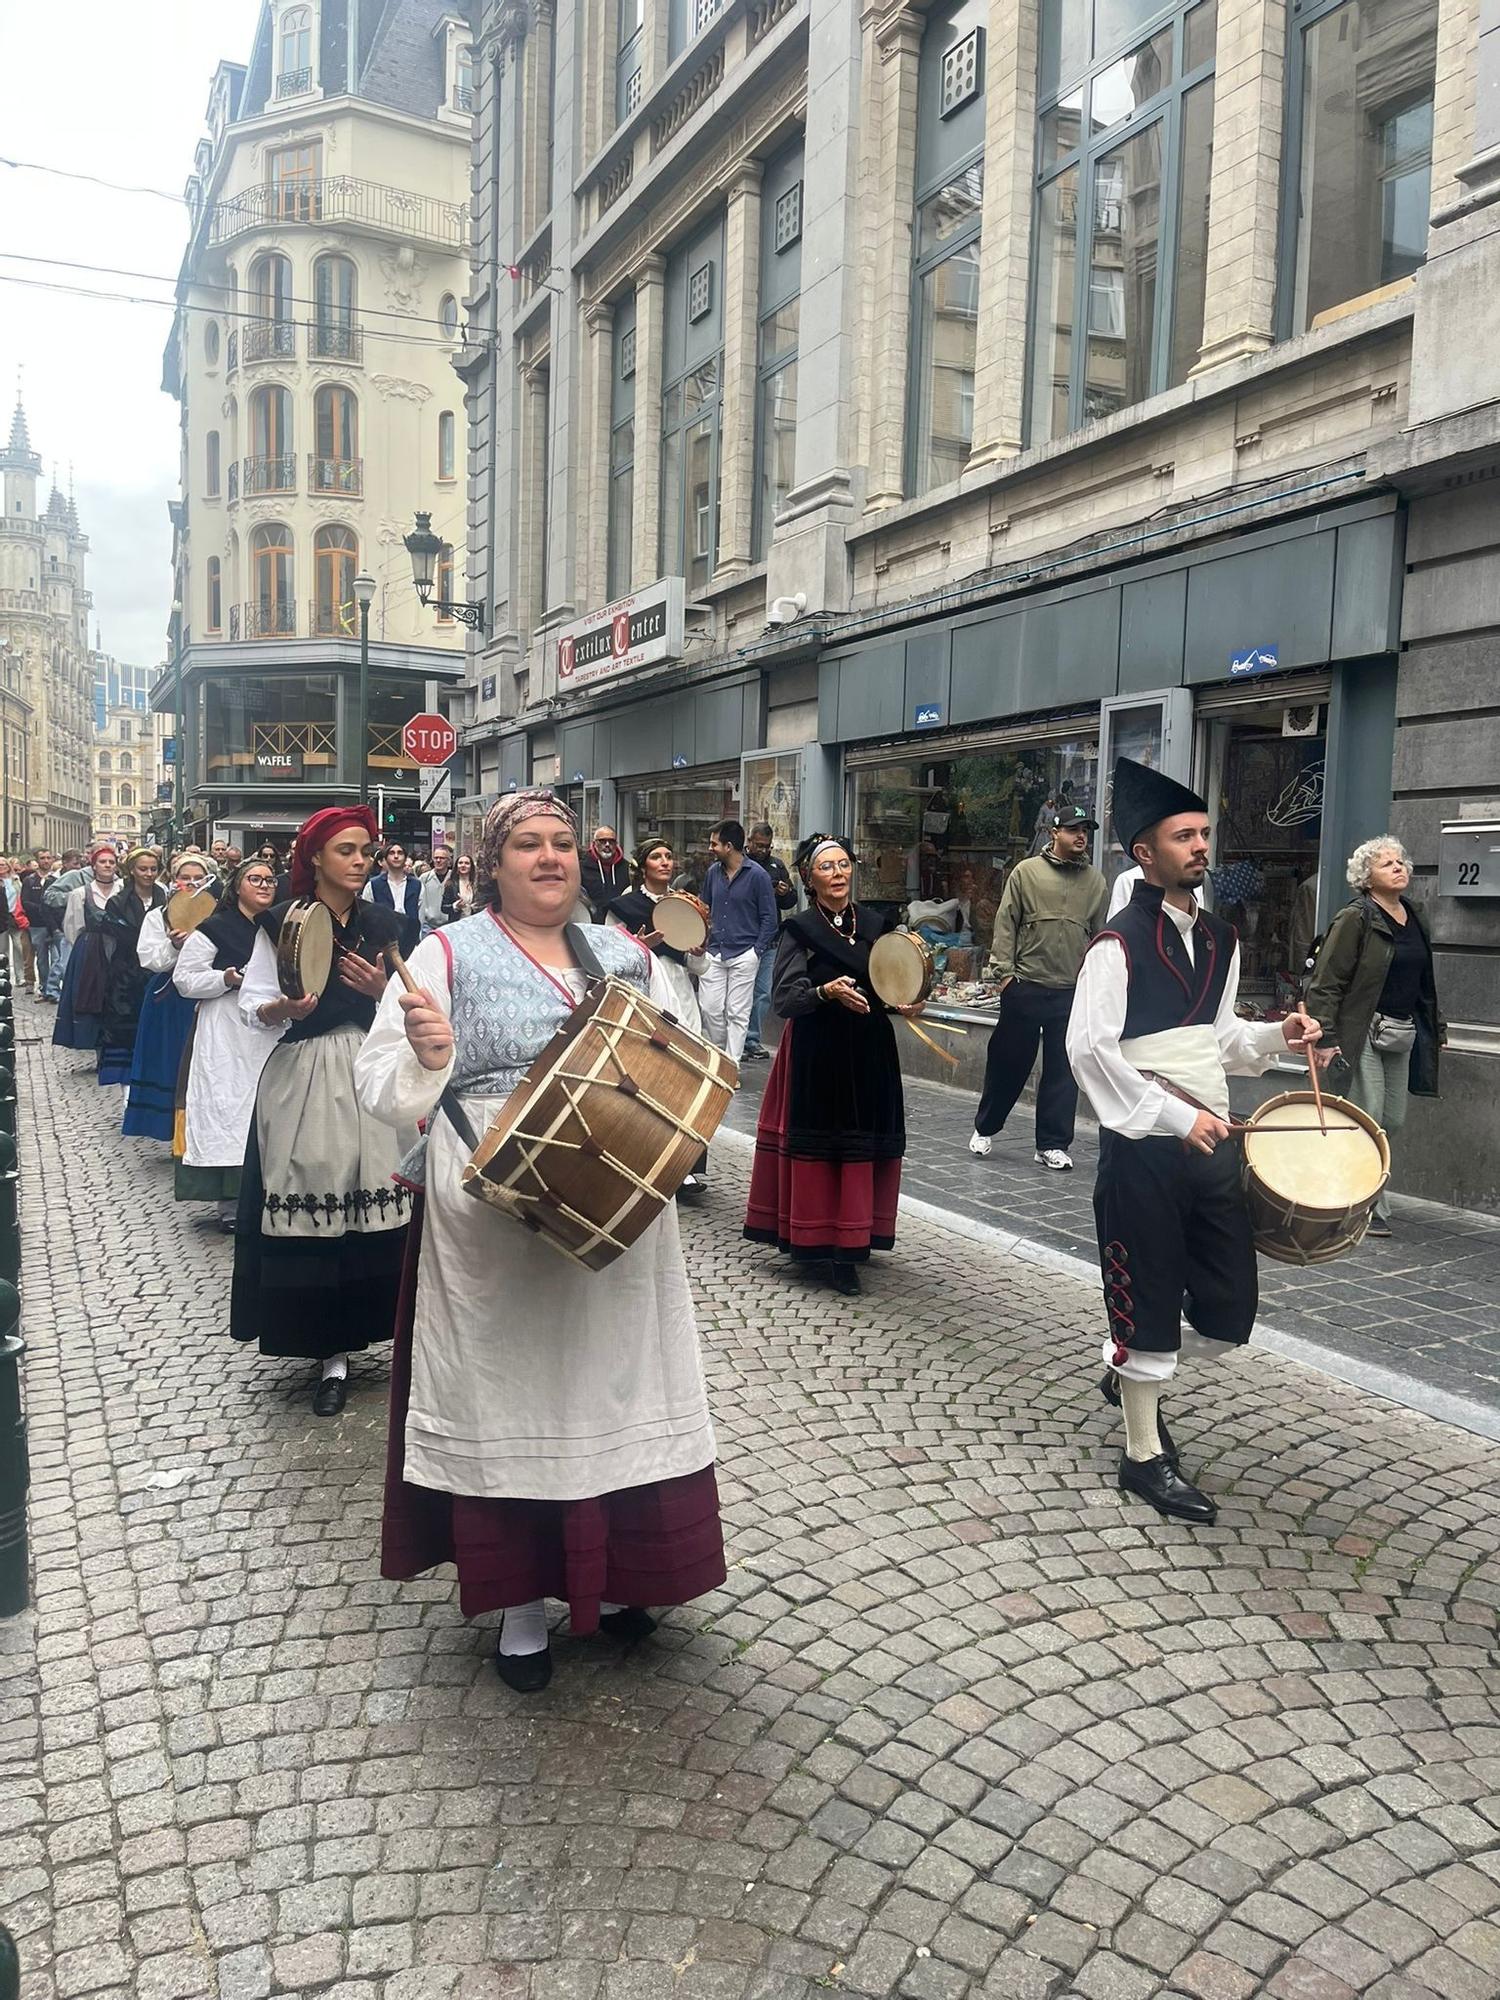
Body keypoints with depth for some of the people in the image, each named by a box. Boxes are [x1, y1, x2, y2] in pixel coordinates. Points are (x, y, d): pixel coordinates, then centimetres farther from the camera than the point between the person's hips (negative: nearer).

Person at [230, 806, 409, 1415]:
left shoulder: (384, 925, 9)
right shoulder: (282, 923, 2)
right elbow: (252, 1006, 2)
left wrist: (382, 991, -7)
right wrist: (283, 1009, -18)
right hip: (303, 1081, -2)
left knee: (373, 1209, -1)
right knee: (310, 1213, -3)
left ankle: (343, 1346, 14)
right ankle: (331, 1348, 10)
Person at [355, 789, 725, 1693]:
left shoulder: (629, 955, 11)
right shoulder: (450, 955, 0)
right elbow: (381, 1082, -5)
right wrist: (427, 1056, -26)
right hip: (497, 1219, -3)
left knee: (614, 1382, 11)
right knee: (508, 1391, 6)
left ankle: (607, 1576, 33)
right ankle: (522, 1605, 23)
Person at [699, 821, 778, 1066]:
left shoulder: (757, 875, -7)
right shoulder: (713, 872, 8)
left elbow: (769, 918, -4)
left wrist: (757, 950, -10)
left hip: (743, 954, -4)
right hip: (714, 953, 5)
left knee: (737, 1013, 0)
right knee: (709, 1008, 3)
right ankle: (718, 1053, 24)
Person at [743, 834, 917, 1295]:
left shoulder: (877, 924, 8)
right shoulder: (799, 930, -3)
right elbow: (782, 999, -12)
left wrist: (903, 1005, -4)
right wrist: (826, 992, -28)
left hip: (869, 1053, 3)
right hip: (816, 1054, -3)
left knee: (863, 1147, 3)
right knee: (818, 1144, -2)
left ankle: (850, 1246, 12)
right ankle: (814, 1239, 9)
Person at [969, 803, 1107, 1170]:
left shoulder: (1096, 881, 9)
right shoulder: (1026, 872, 1)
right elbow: (1006, 924, 0)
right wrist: (1004, 971, -6)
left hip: (1073, 992, 2)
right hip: (1024, 987, -2)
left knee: (1063, 1071, 4)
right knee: (1008, 1061, 8)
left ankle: (1053, 1144, 14)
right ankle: (985, 1128, 26)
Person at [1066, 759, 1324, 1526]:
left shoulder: (1220, 940, 11)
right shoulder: (1118, 944, -13)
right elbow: (1088, 1049, -20)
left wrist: (1276, 1036, 1)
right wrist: (1172, 1117, -20)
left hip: (1211, 1143, 7)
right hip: (1144, 1150, -7)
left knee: (1228, 1306, 11)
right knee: (1148, 1300, 4)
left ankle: (1131, 1372, 39)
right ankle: (1144, 1455, 21)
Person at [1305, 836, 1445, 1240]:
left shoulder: (1413, 917, 14)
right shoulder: (1356, 918, -10)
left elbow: (1424, 979, 25)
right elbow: (1325, 982, -13)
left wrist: (1435, 1027, 23)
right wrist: (1325, 1037, -19)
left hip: (1403, 1034, 8)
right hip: (1363, 1033, -8)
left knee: (1394, 1122, 10)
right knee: (1367, 1121, -6)